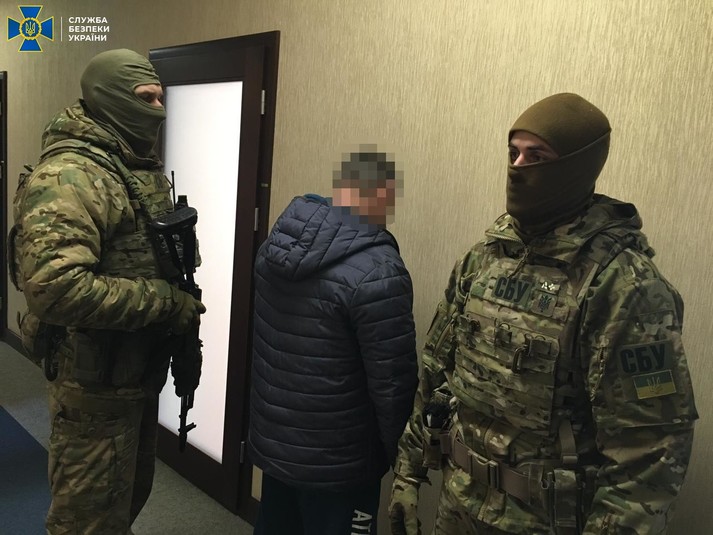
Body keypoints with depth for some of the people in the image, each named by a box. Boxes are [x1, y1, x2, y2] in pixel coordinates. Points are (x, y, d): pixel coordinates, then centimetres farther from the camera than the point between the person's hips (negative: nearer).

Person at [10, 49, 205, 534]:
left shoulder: (143, 168, 9)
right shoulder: (66, 177, -22)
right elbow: (55, 287, -34)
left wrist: (180, 303, 2)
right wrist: (166, 303, -25)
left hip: (140, 370, 9)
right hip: (94, 381, -9)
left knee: (131, 494, 26)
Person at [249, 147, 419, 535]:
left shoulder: (280, 239, -3)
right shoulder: (377, 272, -26)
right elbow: (392, 385, -22)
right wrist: (398, 453, -4)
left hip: (271, 440, 7)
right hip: (336, 463, -6)